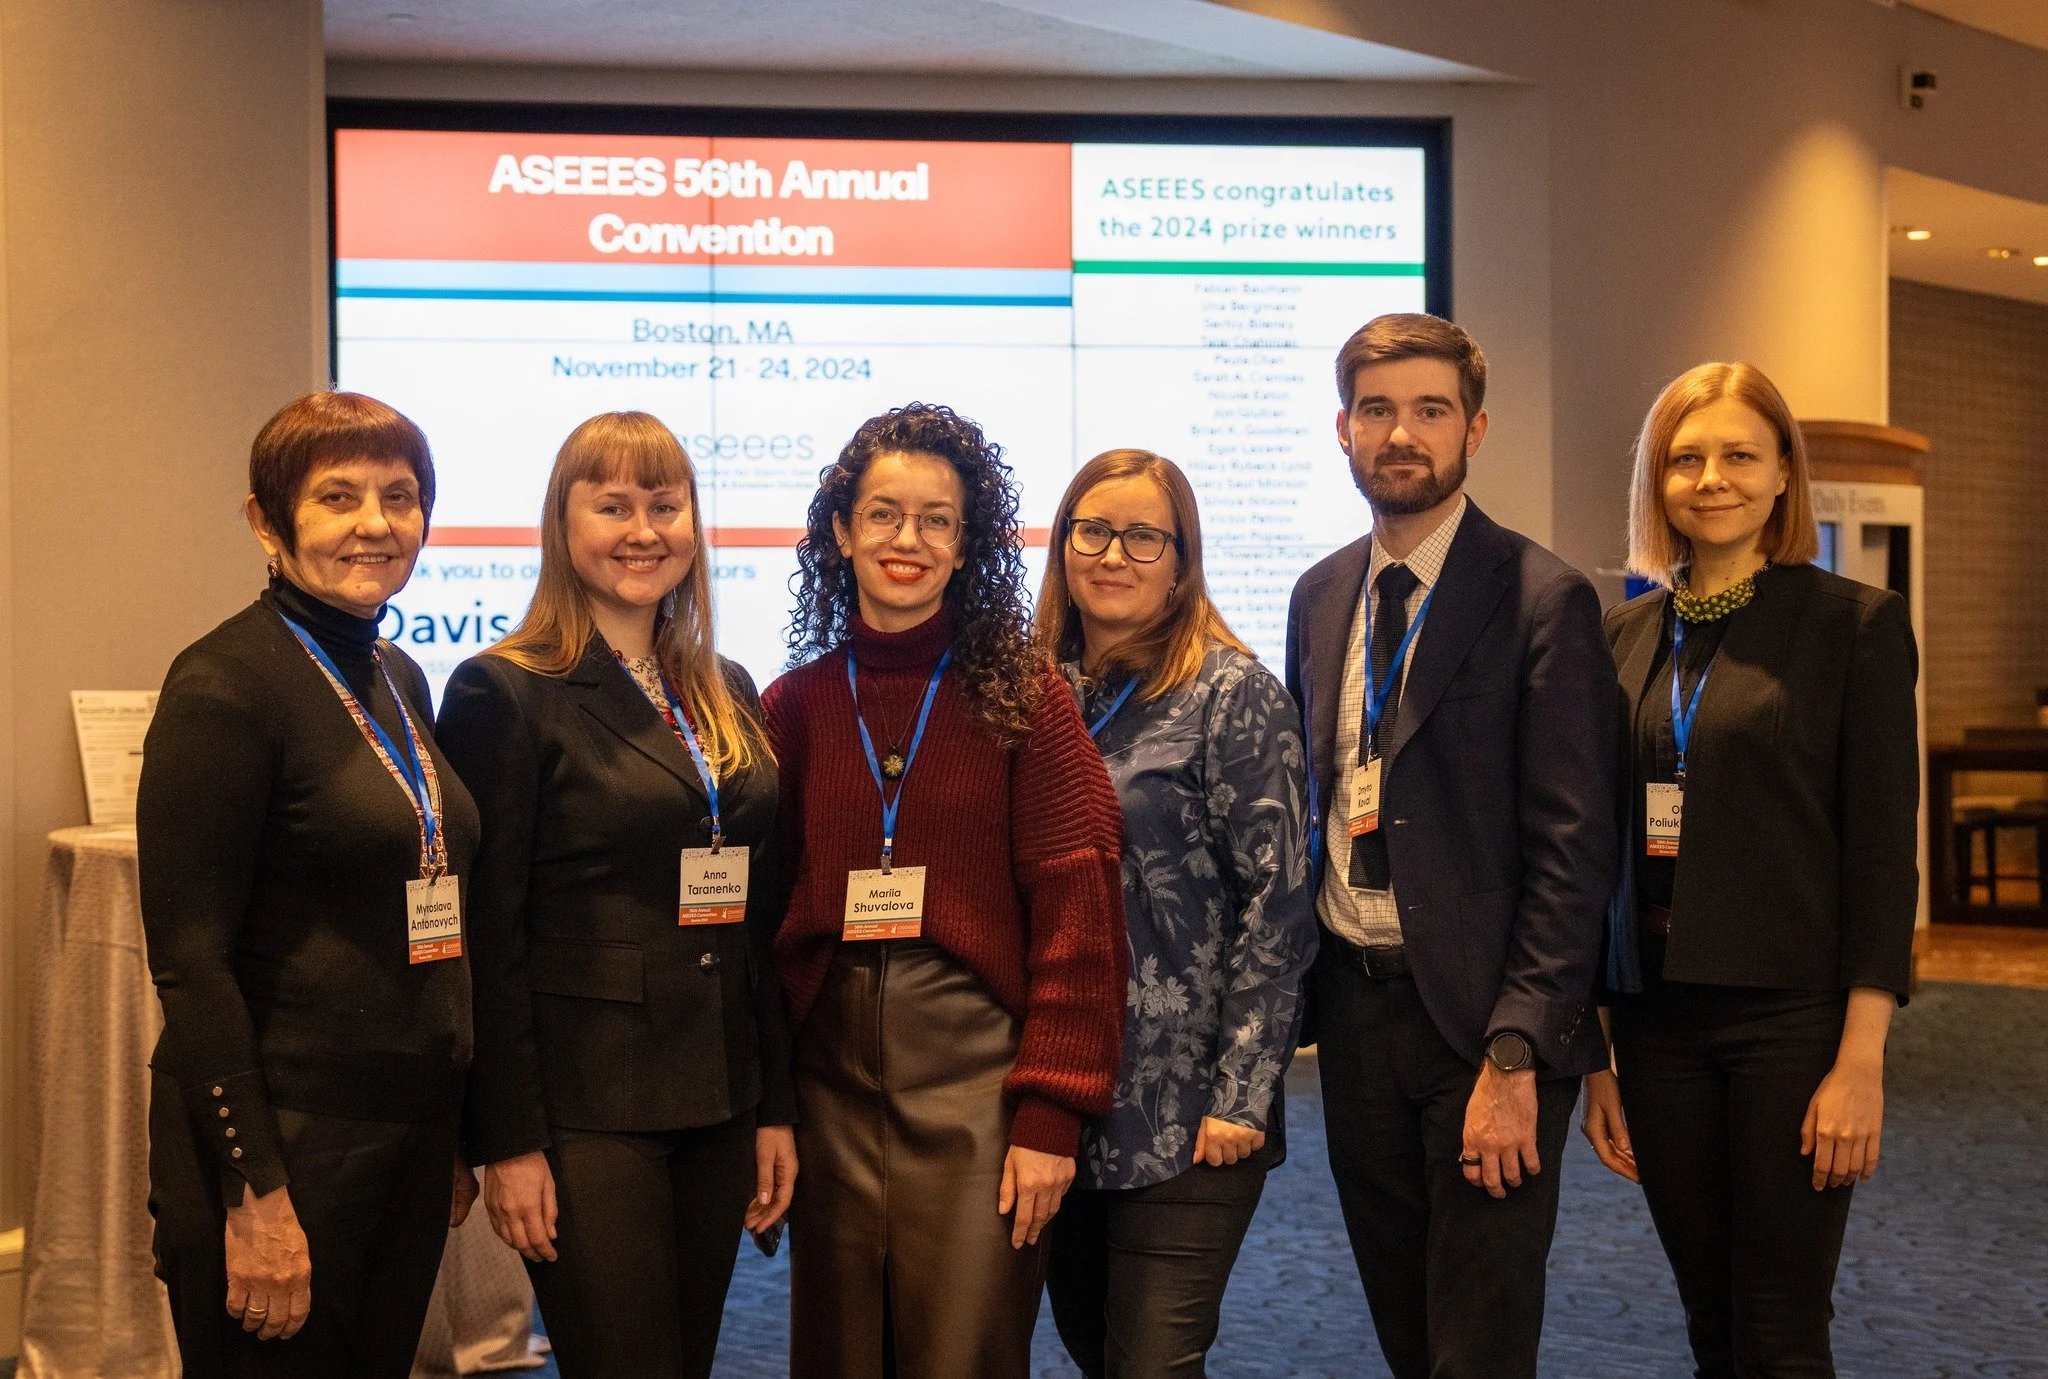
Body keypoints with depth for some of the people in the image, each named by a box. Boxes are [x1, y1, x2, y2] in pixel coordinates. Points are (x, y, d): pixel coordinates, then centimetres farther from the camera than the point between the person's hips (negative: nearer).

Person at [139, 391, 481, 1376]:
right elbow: (189, 960, -16)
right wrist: (253, 1192, -19)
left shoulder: (398, 679, 11)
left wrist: (451, 1134, 16)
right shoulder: (224, 684, -13)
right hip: (285, 1140, -7)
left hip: (410, 1137, 7)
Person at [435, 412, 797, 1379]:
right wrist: (509, 1142, -13)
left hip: (718, 1102, 6)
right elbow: (486, 937, -10)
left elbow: (758, 924, 13)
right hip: (584, 1106, -6)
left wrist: (775, 1107, 10)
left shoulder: (727, 694, 12)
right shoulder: (505, 692, -7)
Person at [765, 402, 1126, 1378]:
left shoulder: (1023, 698, -3)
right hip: (831, 1075, 3)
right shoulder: (796, 704, 6)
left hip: (977, 1072, -3)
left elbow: (1078, 905, -6)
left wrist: (1051, 1112, -12)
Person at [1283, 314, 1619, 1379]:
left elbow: (1572, 845, -14)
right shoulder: (1320, 597, 10)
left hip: (1483, 1013, -6)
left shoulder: (1544, 600, -10)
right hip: (1353, 1009, 6)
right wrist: (1297, 995, 8)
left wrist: (1517, 1053, -19)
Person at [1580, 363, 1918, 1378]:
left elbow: (1882, 855, -7)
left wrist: (1861, 1060, -13)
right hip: (1656, 1017, 4)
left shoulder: (1855, 624, -4)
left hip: (1791, 1016, -4)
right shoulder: (1625, 635, 8)